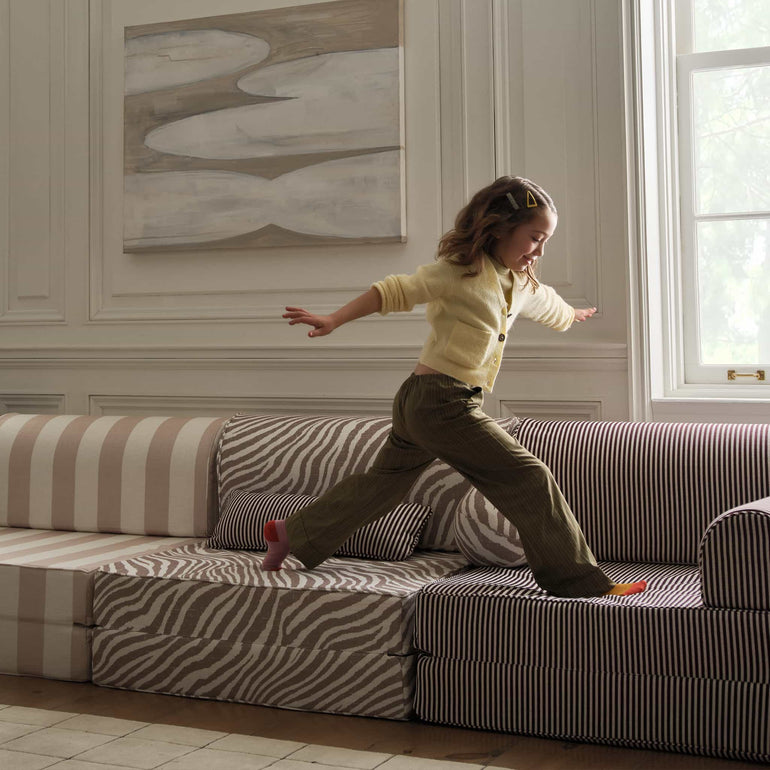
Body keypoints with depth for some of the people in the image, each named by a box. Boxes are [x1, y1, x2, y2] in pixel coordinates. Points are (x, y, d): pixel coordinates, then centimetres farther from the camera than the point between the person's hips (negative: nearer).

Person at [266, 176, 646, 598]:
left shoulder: (521, 285, 15)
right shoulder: (464, 271, -13)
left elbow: (549, 306, 37)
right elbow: (397, 291, -18)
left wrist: (572, 315, 57)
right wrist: (334, 321, -22)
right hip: (442, 402, -10)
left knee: (383, 482, 20)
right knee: (529, 477, -7)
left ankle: (292, 533, 32)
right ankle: (579, 580, 0)